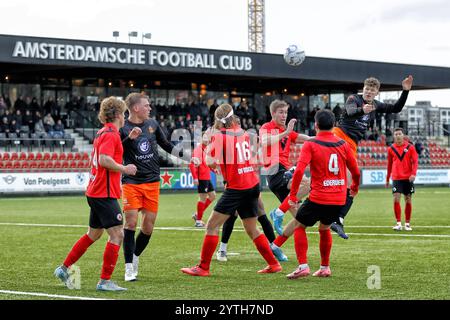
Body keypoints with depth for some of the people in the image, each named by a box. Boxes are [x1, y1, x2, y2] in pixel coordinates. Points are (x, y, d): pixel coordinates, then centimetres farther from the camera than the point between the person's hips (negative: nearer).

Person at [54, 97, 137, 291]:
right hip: (105, 193, -10)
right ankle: (104, 281, -7)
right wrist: (125, 169, -14)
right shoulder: (111, 133, -14)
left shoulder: (103, 133, 15)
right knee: (117, 234, -8)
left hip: (95, 192, 10)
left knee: (94, 234, 19)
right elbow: (105, 160, -26)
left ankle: (64, 269, 25)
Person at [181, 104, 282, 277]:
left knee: (212, 226, -1)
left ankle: (203, 267, -1)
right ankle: (273, 264, 17)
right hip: (253, 184, 7)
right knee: (251, 229, 18)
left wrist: (207, 150, 4)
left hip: (236, 188, -7)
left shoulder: (219, 136, -9)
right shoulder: (243, 133, 11)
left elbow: (211, 163, -14)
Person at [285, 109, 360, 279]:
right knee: (324, 228, 26)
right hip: (339, 199, 5)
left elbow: (299, 170, -17)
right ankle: (325, 268, 26)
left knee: (299, 226, 12)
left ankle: (303, 266, 0)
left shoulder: (311, 145, -6)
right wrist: (354, 188, 31)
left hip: (318, 198, -5)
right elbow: (356, 171, 11)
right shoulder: (343, 144, 6)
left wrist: (293, 195, -10)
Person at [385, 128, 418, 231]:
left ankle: (407, 223, 14)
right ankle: (398, 223, -7)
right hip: (396, 178, 0)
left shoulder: (410, 147, 1)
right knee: (396, 199, -12)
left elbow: (415, 161, -3)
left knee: (408, 200, 5)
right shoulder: (391, 149, 6)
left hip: (408, 178, 0)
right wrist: (387, 179, 17)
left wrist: (413, 174, -18)